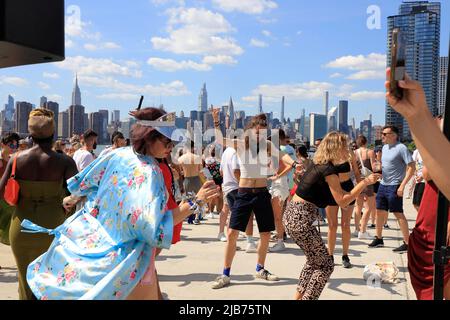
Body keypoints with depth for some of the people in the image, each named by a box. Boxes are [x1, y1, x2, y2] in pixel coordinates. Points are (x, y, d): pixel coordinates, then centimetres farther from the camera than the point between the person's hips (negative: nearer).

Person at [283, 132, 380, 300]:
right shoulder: (329, 170, -13)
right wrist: (365, 182, -10)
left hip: (292, 215, 9)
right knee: (326, 264, 2)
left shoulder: (318, 165, 13)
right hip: (300, 220, -9)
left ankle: (299, 296, 27)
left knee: (314, 260, 23)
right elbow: (342, 201, -13)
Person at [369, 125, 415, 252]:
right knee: (380, 211, 13)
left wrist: (402, 185, -21)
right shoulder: (385, 147, 12)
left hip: (394, 186, -8)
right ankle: (379, 239, 26)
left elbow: (412, 167, -16)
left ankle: (407, 243, 3)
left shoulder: (401, 148, -12)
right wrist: (377, 166, 7)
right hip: (383, 184, 8)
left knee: (398, 213, -5)